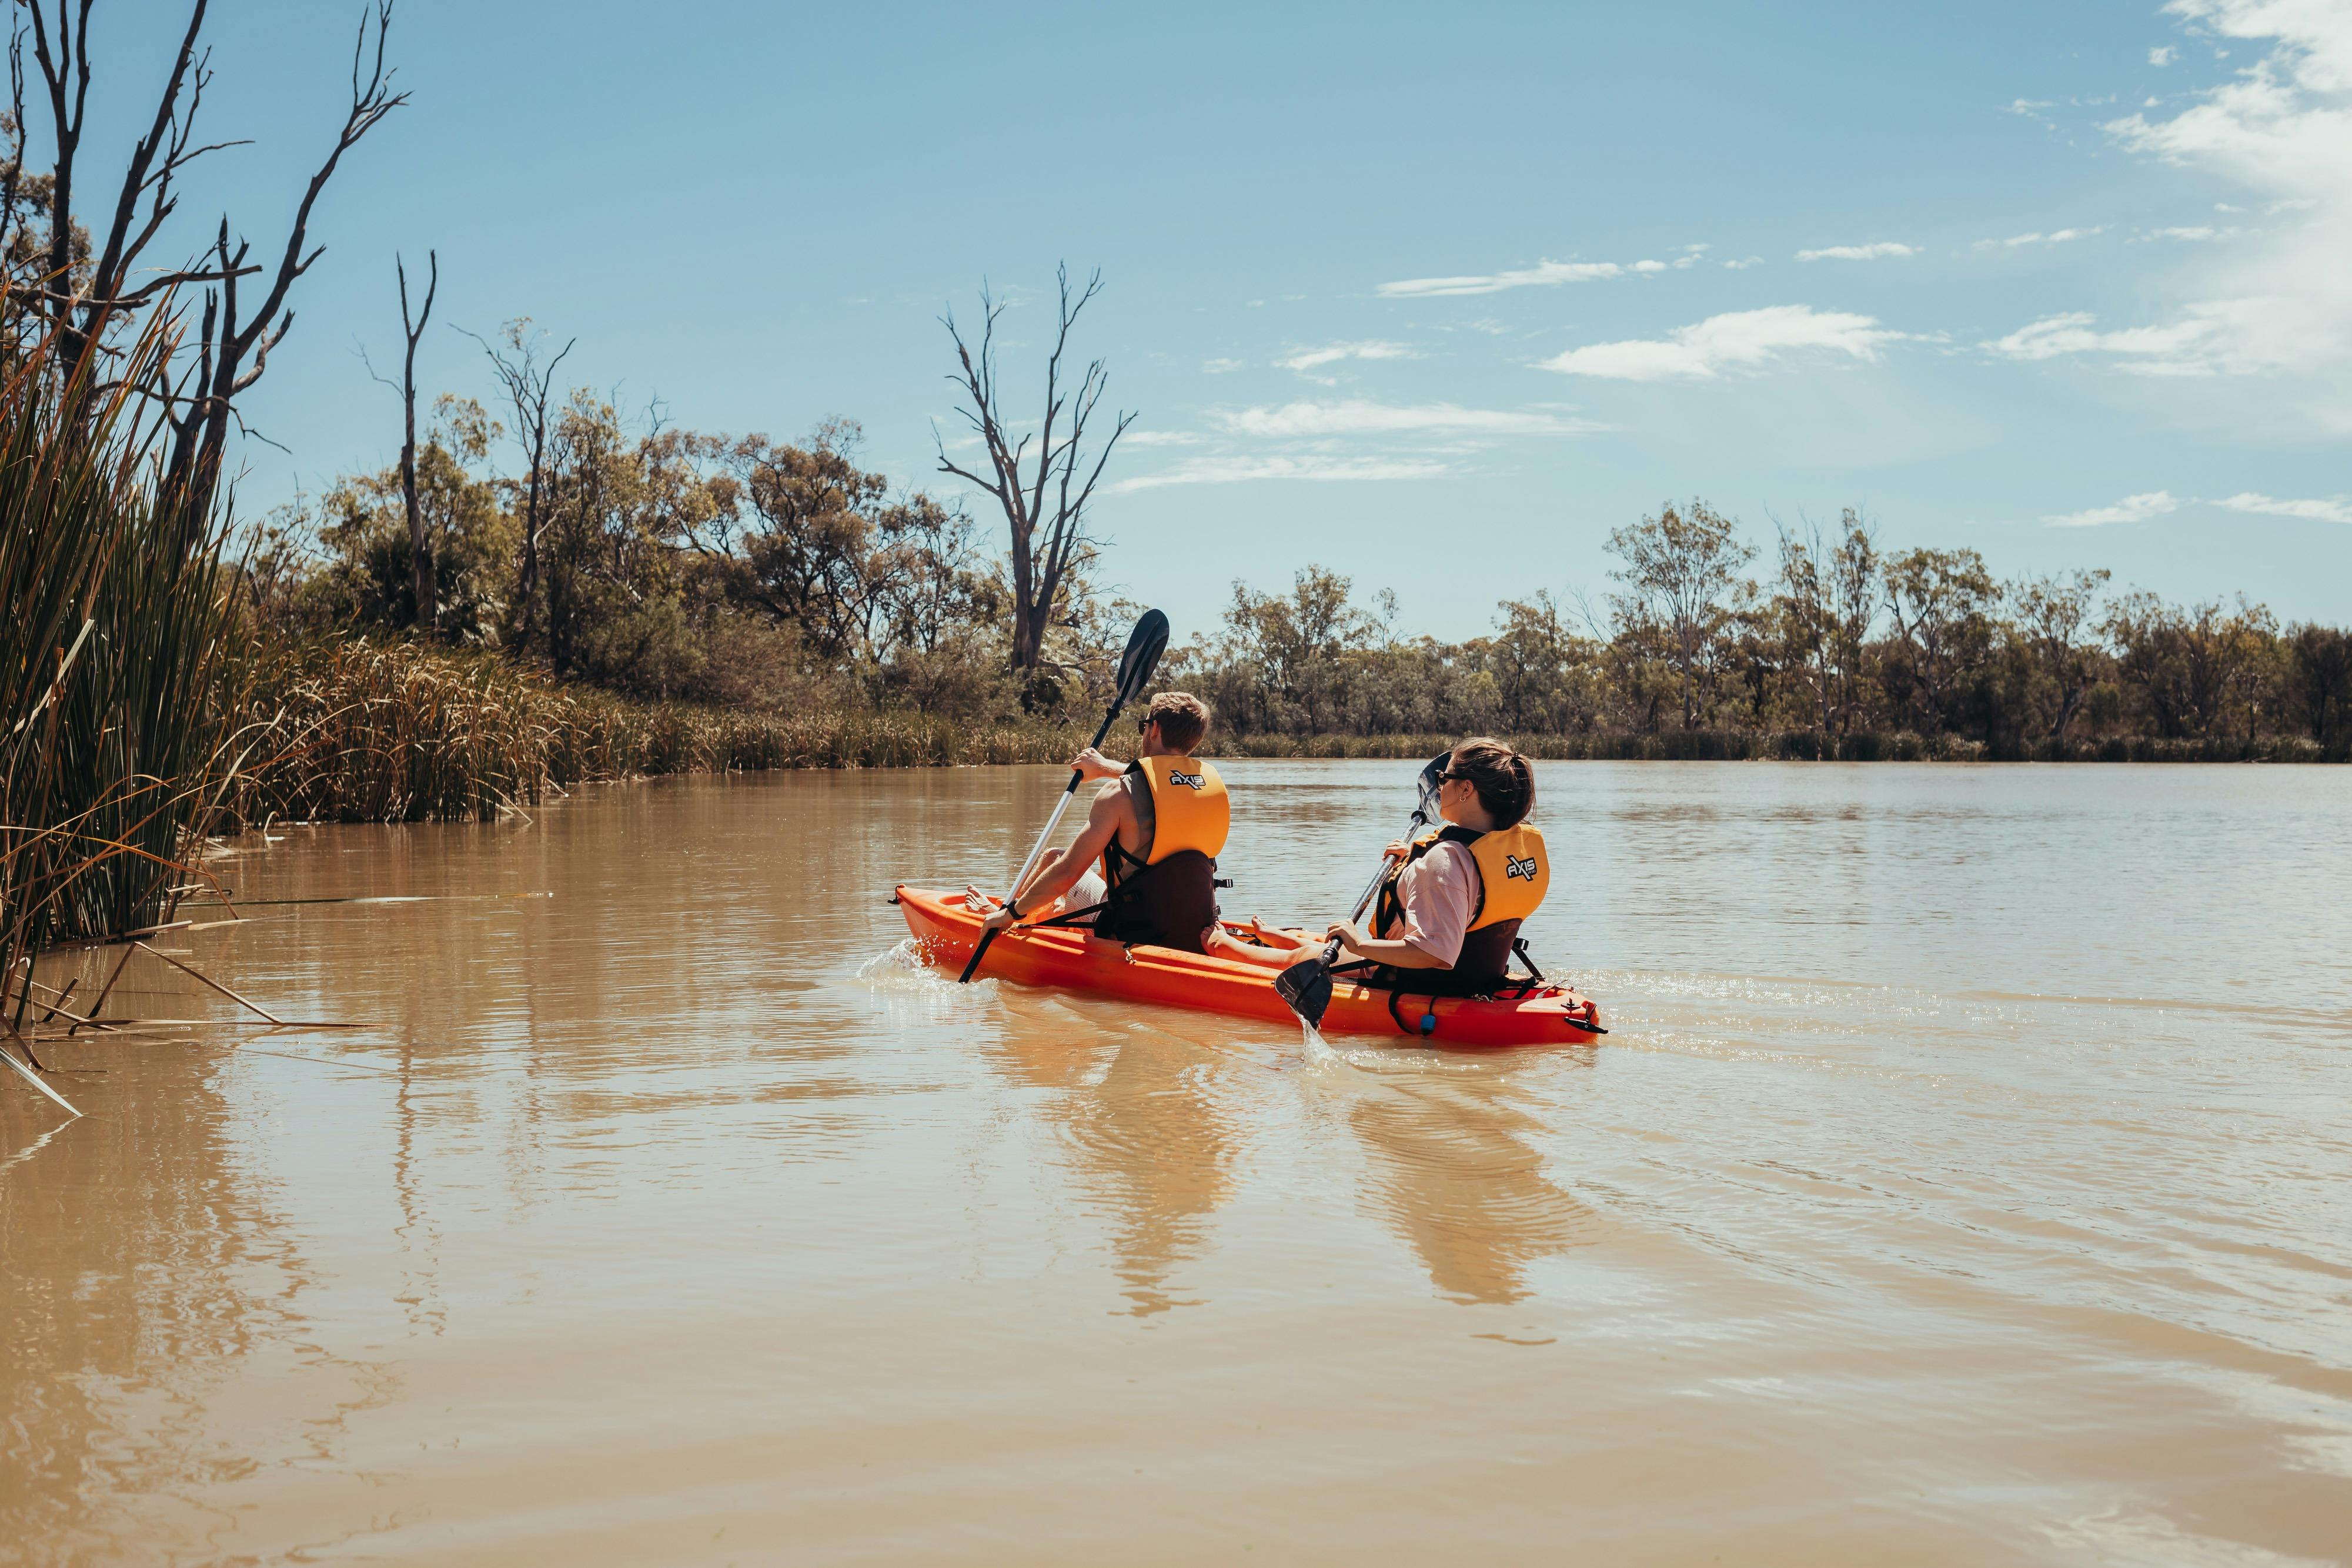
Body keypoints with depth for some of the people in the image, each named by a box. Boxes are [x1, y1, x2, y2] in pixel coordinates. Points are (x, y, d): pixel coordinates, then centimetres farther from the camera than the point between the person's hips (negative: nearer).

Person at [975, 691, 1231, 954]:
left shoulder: (1121, 793, -17)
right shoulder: (1212, 781, 1)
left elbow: (1065, 873, -16)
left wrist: (1011, 913, -2)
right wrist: (1105, 767, 40)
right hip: (1197, 937, 6)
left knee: (1054, 860, 18)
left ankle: (996, 913, 46)